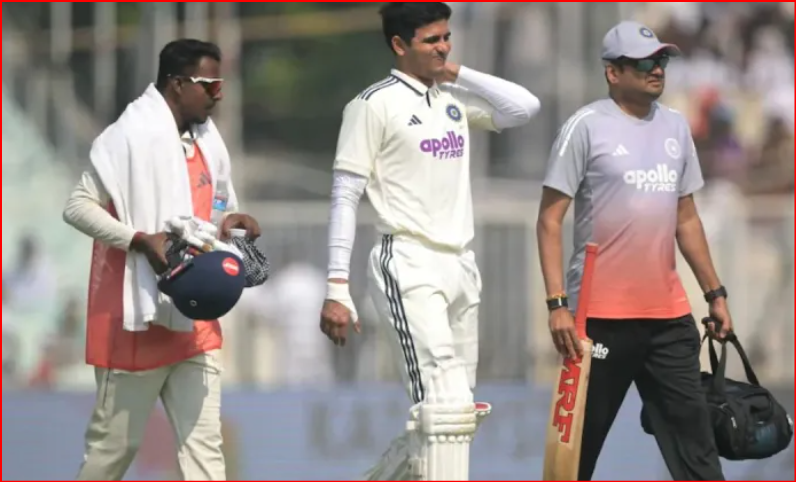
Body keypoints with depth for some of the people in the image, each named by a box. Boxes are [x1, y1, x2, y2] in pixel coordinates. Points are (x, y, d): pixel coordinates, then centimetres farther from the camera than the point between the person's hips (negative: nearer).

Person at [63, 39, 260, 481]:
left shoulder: (206, 140, 11)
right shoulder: (133, 135, -13)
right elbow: (78, 206, -13)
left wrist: (230, 222, -1)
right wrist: (140, 240, -24)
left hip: (192, 319, 7)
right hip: (138, 317, -7)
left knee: (203, 440, 0)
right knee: (116, 440, 3)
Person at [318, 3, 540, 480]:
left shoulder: (455, 98, 14)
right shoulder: (375, 104, -4)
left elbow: (525, 107, 4)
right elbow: (345, 196, -7)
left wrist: (459, 74, 3)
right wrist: (337, 289, -12)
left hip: (462, 267, 7)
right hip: (410, 267, -7)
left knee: (457, 407, 9)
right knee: (442, 403, -18)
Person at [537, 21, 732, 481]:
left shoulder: (675, 126, 12)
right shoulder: (587, 127, -6)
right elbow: (550, 219, -8)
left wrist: (715, 292, 17)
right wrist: (557, 303, -16)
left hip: (668, 314, 5)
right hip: (602, 315, -5)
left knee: (693, 434, 3)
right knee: (581, 440, 3)